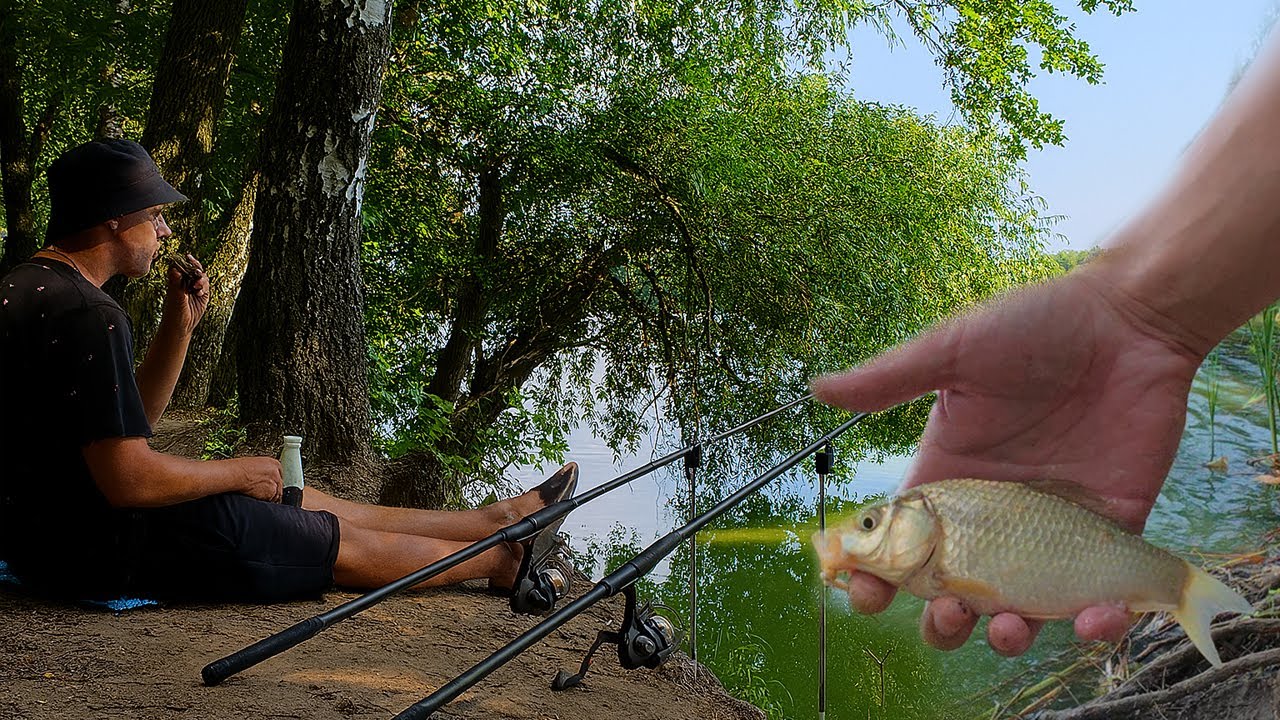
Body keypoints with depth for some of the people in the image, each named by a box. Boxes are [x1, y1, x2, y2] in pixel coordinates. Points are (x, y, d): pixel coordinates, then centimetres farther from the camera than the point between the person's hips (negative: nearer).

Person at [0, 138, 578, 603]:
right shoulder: (88, 314, -25)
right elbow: (131, 478, -27)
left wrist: (180, 324, 5)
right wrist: (239, 472, -10)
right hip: (101, 548, -11)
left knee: (304, 503, 16)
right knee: (346, 543, 2)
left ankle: (497, 518, 26)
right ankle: (503, 558, 22)